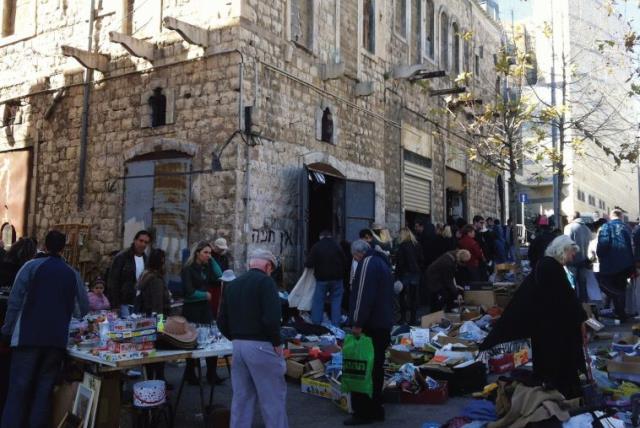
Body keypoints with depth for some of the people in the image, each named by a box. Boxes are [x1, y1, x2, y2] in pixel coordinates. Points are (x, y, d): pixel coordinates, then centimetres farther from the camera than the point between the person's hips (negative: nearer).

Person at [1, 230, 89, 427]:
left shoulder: (31, 266, 0)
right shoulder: (73, 274, 8)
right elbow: (84, 308, 12)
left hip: (28, 336, -2)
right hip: (58, 338, 2)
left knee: (18, 389, 3)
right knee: (44, 390, 8)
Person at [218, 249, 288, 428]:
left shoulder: (232, 284, 13)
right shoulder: (265, 281, -10)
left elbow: (222, 321, 13)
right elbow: (272, 317, -21)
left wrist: (236, 338, 15)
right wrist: (277, 342, -8)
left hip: (238, 346, 7)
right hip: (261, 346, -7)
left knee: (241, 396, 15)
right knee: (273, 396, 4)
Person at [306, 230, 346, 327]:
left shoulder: (316, 246, -8)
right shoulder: (337, 246, -2)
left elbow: (309, 264, -12)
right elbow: (344, 262, -1)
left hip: (322, 279, -1)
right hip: (336, 278, 1)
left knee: (318, 302, 8)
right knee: (336, 302, 8)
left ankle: (316, 325, 11)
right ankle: (335, 326, 7)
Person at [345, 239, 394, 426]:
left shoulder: (368, 263, -13)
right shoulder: (382, 262, 18)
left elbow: (363, 295, -22)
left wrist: (358, 323, -20)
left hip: (370, 326, -10)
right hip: (384, 324, 10)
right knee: (376, 368, 16)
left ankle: (363, 412, 0)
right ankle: (375, 408, 24)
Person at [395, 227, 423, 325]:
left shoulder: (402, 246, -11)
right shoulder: (417, 245, 7)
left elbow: (399, 262, -13)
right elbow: (421, 260, 10)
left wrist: (397, 275, -9)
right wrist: (419, 272, 15)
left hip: (405, 273, -5)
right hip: (415, 273, 5)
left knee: (402, 296, 5)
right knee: (413, 296, 7)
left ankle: (403, 318, 6)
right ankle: (413, 318, 9)